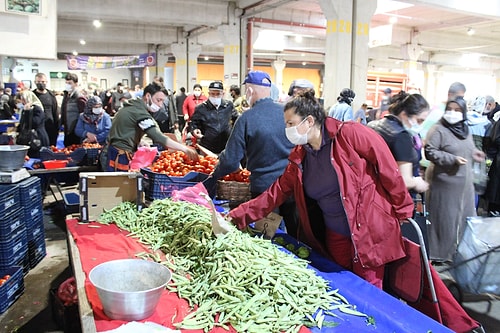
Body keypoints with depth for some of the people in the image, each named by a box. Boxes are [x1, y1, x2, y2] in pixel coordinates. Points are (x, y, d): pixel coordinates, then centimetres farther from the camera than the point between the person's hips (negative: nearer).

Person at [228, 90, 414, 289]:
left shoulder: (350, 134, -15)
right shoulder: (299, 157, 3)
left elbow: (388, 168, -11)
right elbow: (276, 193, 3)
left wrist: (402, 209, -6)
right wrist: (236, 216, -3)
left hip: (369, 231, -5)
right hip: (335, 237, 6)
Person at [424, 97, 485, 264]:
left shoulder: (465, 129, 11)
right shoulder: (438, 129, -12)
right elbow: (429, 152, -19)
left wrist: (473, 154, 5)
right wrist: (453, 159, -23)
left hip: (464, 183, 8)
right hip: (444, 183, -7)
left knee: (464, 217, 14)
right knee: (443, 219, 0)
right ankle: (438, 254, 14)